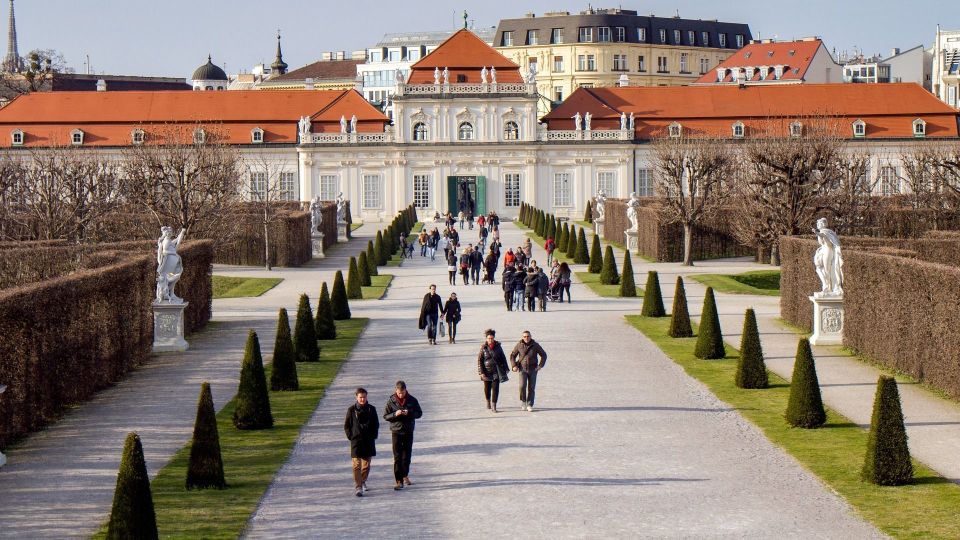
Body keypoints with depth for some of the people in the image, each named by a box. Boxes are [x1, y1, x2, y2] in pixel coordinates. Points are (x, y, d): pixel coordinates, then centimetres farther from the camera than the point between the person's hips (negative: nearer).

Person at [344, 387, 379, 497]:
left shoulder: (371, 409, 4)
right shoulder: (352, 410, -2)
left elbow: (376, 424, 12)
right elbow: (346, 425, 4)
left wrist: (373, 436, 3)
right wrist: (350, 436, -4)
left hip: (369, 441, 3)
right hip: (356, 441, -3)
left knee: (366, 464, 12)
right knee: (357, 465, -10)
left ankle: (363, 481, 34)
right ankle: (358, 487, -14)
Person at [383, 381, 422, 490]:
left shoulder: (412, 400, 0)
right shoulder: (391, 401, -4)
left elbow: (419, 413, 2)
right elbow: (385, 416, -1)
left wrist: (409, 413, -16)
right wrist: (395, 414, -20)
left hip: (408, 432, 2)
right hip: (396, 432, -2)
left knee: (407, 455, 12)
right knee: (397, 457, -6)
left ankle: (405, 476, 32)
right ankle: (399, 481, -7)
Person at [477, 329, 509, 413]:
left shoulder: (498, 346, -1)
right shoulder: (483, 348, -5)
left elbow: (503, 358, 9)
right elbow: (479, 360, -5)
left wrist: (505, 369, 10)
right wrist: (481, 372, -11)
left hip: (496, 371, 0)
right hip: (487, 371, 0)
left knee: (495, 388, -7)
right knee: (487, 388, 12)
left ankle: (494, 406, -5)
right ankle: (488, 401, 37)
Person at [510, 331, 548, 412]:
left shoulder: (535, 345, -4)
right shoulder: (519, 345, -3)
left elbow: (544, 355, 6)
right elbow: (512, 355, 10)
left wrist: (540, 366, -3)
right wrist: (514, 366, -2)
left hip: (533, 369, 0)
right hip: (523, 369, 0)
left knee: (531, 388, -1)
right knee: (522, 386, -16)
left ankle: (529, 405, 8)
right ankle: (523, 402, 6)